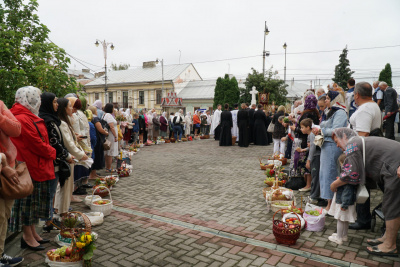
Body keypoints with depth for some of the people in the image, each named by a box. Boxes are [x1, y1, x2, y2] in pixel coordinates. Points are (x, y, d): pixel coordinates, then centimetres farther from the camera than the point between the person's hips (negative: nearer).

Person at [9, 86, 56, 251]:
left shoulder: (28, 117, 15)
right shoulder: (22, 119, -19)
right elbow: (37, 144, -19)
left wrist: (49, 152, 2)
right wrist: (52, 152, -5)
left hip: (38, 166, 10)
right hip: (30, 167, -10)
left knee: (33, 201, 17)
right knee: (28, 201, 2)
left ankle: (32, 233, 30)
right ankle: (28, 237, 15)